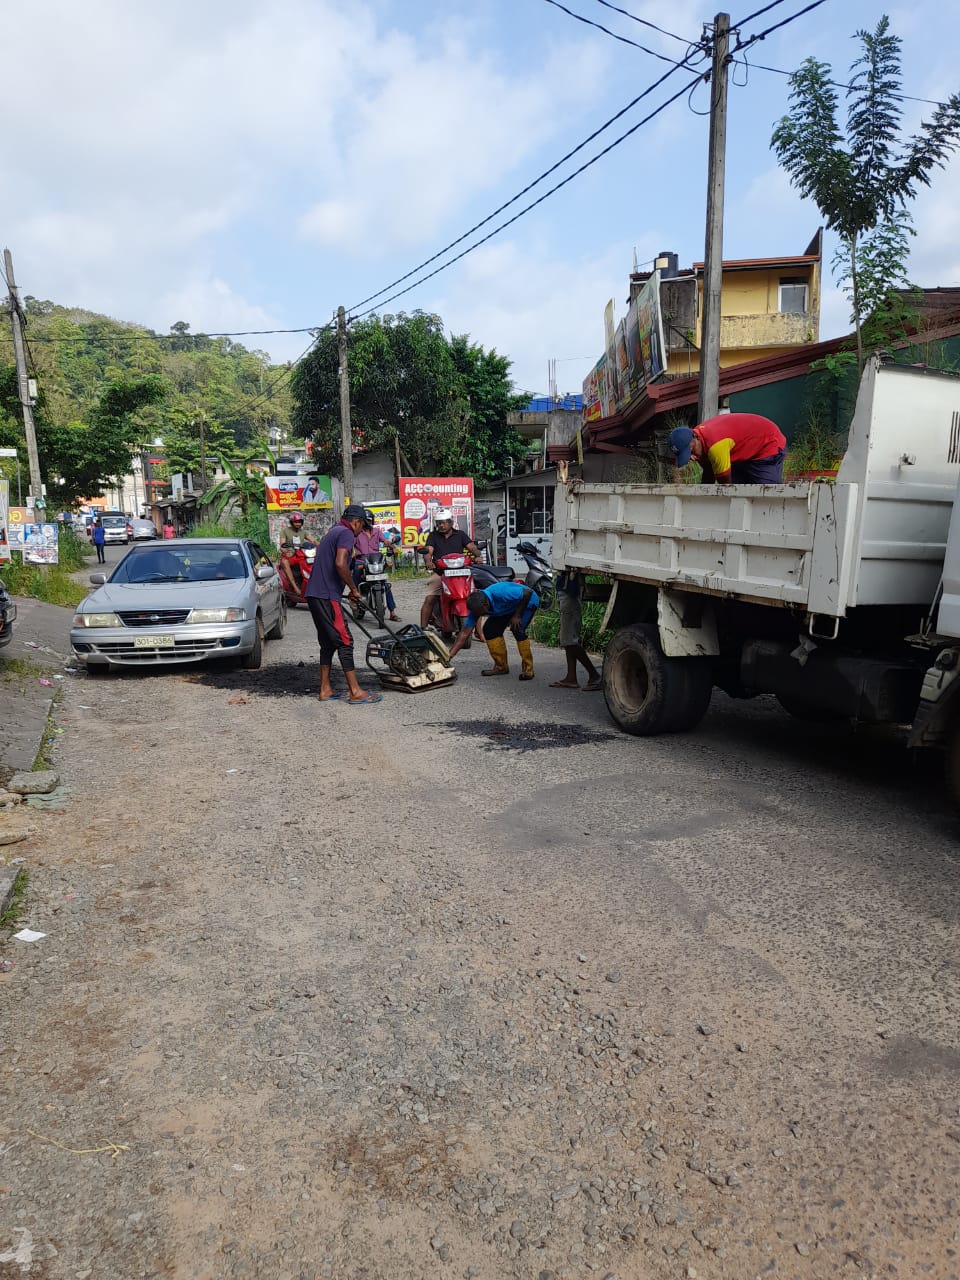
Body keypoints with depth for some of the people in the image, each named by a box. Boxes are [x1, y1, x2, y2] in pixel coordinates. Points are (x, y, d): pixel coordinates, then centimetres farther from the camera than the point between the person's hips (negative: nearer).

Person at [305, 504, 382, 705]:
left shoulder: (332, 532, 24)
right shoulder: (346, 533, -7)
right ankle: (356, 692, -5)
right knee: (344, 641, -7)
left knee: (328, 642, 15)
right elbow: (340, 564, -23)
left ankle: (325, 690, 17)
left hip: (314, 595, 10)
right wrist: (354, 589, -10)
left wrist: (348, 590, 30)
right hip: (326, 596, -10)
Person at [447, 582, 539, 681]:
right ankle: (501, 666, 6)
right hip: (508, 608, 6)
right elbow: (464, 634, -19)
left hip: (527, 601, -6)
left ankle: (528, 669, -14)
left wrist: (517, 616, -26)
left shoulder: (501, 594, -41)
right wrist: (449, 655, -26)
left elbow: (528, 592, -29)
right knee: (488, 629, -8)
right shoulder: (476, 607, -21)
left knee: (517, 629, -28)